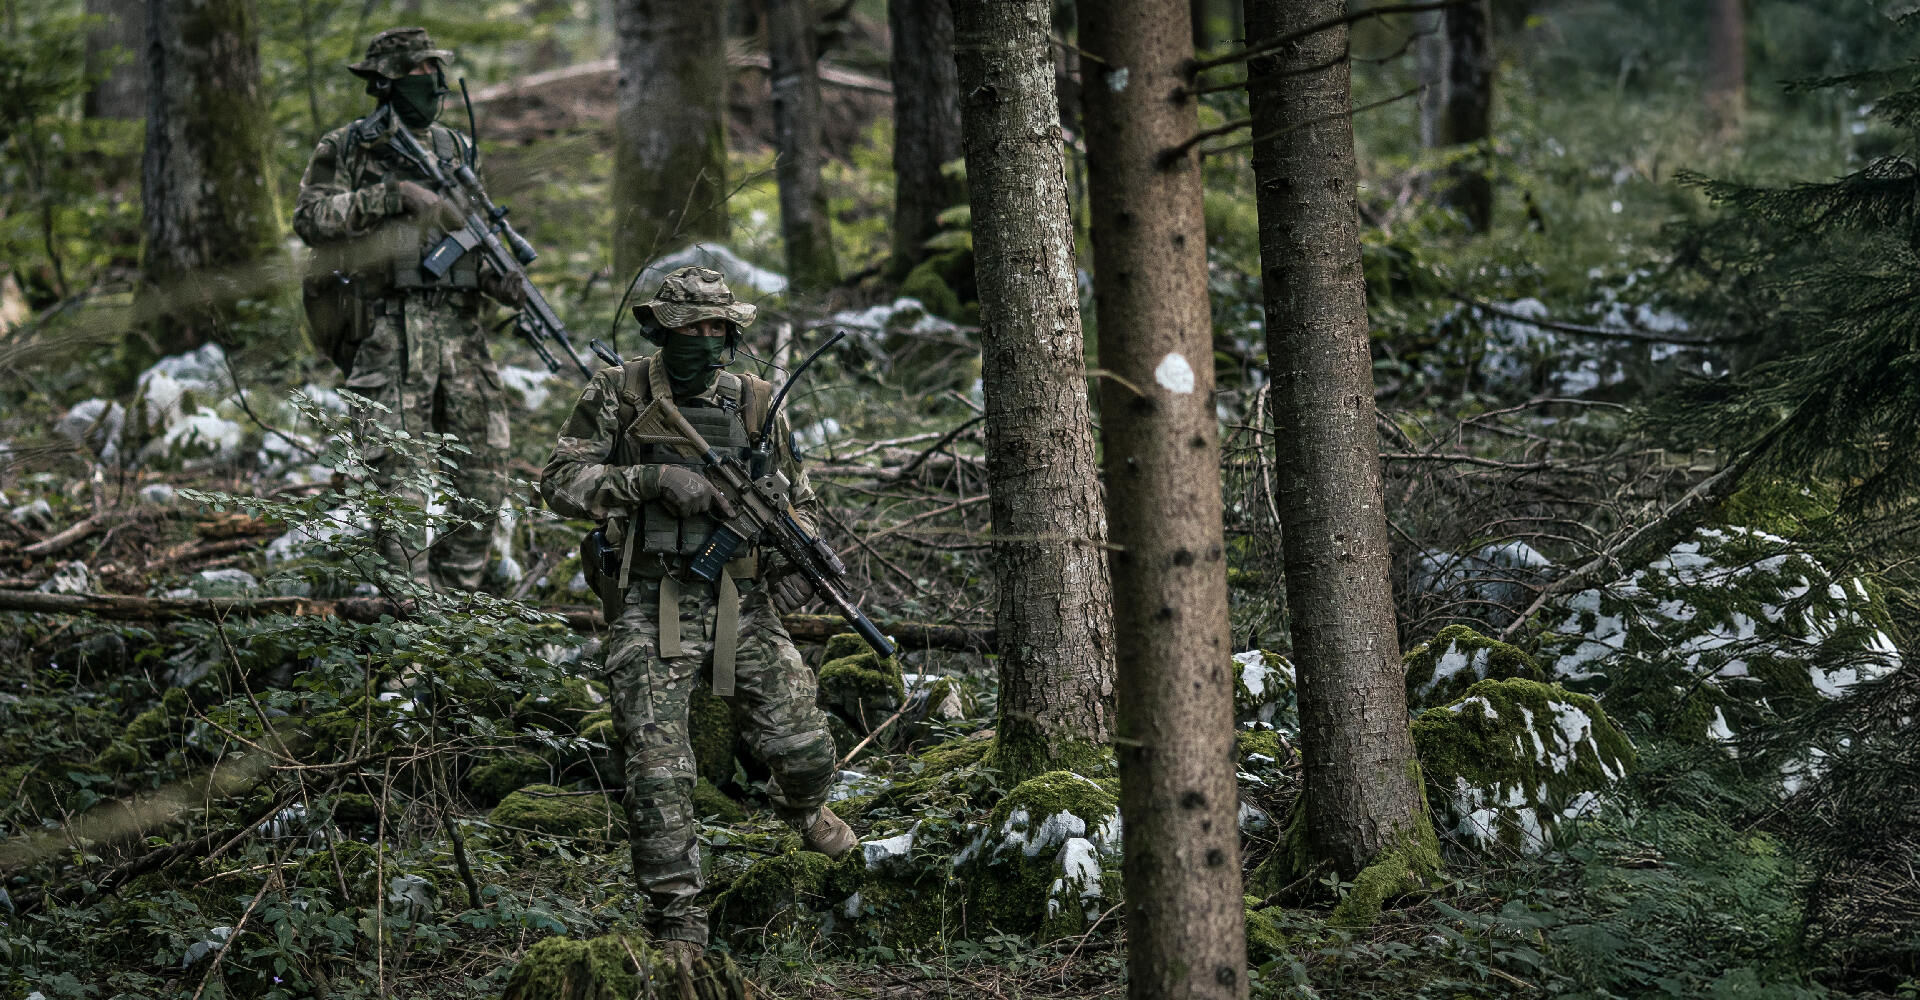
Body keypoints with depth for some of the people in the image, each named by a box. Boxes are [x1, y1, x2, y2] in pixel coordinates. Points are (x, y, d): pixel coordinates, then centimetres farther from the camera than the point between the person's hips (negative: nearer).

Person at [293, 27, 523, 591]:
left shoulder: (456, 150, 17)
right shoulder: (346, 149, 3)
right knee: (400, 476, -9)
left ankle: (460, 599, 14)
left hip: (460, 327, 5)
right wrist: (392, 195, -18)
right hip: (390, 333, -5)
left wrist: (501, 279, 0)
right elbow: (311, 219, -11)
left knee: (484, 475, 2)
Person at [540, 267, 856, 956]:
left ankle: (801, 808, 37)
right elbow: (561, 483, -9)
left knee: (804, 747, -1)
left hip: (742, 607, 3)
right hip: (651, 609, -3)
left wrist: (798, 557, -2)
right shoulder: (618, 395, -2)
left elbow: (799, 498, 18)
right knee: (659, 772, -10)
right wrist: (653, 478, -21)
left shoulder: (755, 404, 8)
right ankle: (677, 932, -2)